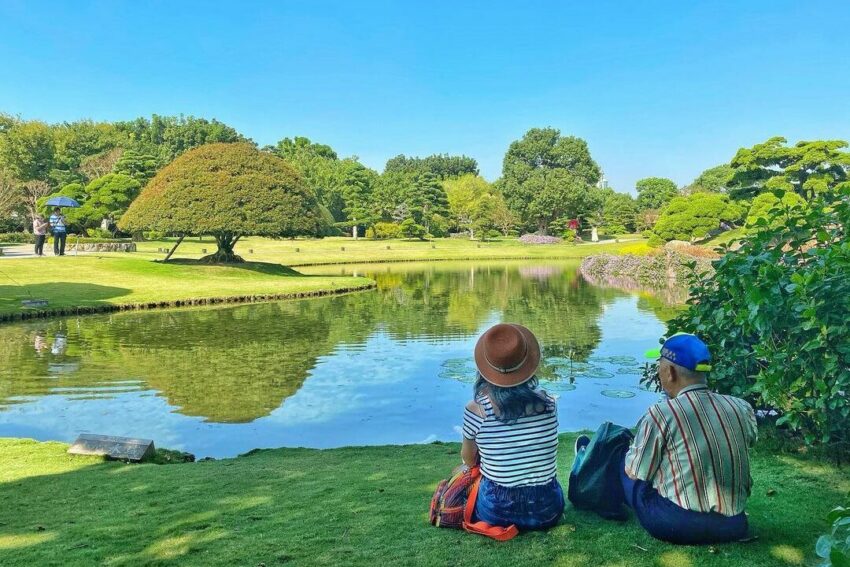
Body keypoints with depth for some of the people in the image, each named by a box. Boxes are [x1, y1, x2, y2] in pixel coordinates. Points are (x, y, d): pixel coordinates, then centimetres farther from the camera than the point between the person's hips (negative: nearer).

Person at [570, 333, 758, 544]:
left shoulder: (661, 414, -18)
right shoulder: (742, 409, -5)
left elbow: (635, 472, -6)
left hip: (674, 525, -5)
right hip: (733, 527, 5)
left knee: (617, 459, 19)